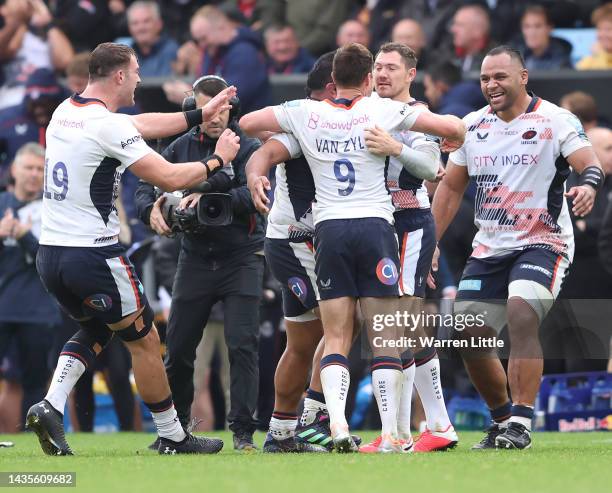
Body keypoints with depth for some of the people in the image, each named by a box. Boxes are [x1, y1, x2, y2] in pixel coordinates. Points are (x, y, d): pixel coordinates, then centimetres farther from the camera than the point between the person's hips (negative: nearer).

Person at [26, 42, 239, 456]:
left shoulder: (65, 112, 10)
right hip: (92, 254, -8)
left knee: (96, 330, 26)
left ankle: (51, 407, 5)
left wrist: (200, 115, 24)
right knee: (144, 339, 7)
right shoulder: (108, 126, -16)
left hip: (50, 252, 8)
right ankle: (173, 437, 15)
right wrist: (218, 160, -1)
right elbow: (170, 178, -17)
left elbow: (142, 126, 21)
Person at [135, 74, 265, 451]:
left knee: (242, 345, -11)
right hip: (196, 259, 3)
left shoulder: (248, 148, -5)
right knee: (178, 349, 4)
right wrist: (152, 210, -17)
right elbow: (146, 187, 6)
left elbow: (254, 194, -20)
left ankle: (243, 431, -6)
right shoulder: (182, 148, 7)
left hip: (241, 259, -3)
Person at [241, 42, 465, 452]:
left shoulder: (304, 113, 6)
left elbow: (247, 123, 17)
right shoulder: (383, 111, -1)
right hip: (375, 226, -2)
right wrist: (454, 140, 22)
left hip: (328, 230, 2)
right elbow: (454, 127, -2)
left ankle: (337, 422, -17)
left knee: (336, 338, 4)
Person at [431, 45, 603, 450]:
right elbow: (451, 188, 16)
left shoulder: (554, 120, -7)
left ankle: (521, 422, -24)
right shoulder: (473, 126, 8)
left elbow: (591, 163, -18)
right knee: (470, 338, 1)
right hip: (489, 247, 6)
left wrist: (587, 185, -42)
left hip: (542, 242, -6)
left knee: (521, 314, -28)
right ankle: (502, 420, 20)